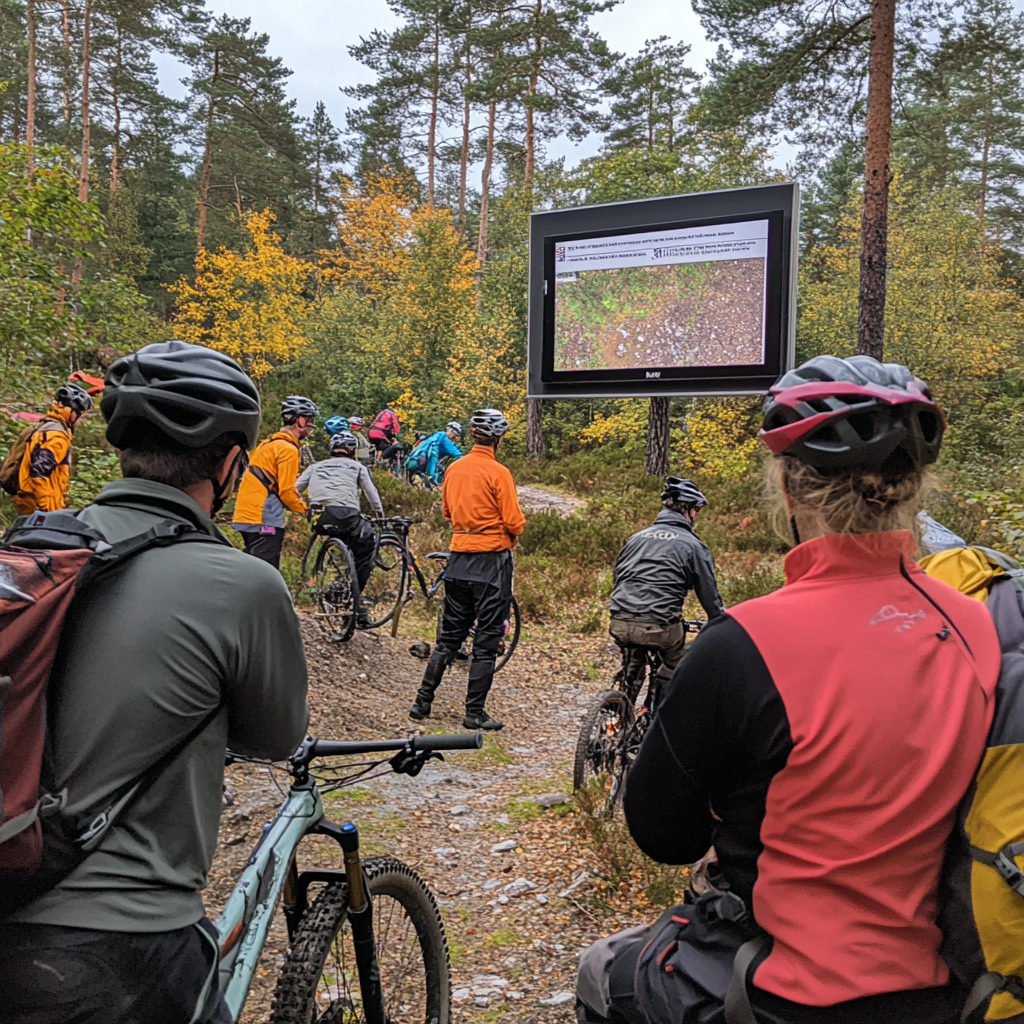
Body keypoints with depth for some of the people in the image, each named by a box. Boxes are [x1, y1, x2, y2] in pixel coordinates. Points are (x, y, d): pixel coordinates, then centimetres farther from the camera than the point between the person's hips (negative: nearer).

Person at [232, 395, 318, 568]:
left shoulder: (270, 443, 19)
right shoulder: (288, 448, -12)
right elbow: (287, 492, -15)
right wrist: (307, 509, 1)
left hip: (248, 515, 10)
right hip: (265, 520, -10)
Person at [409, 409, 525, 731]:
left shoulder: (454, 469, 5)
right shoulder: (498, 472, -14)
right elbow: (514, 522, -13)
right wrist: (510, 537, 7)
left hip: (459, 557, 6)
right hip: (492, 559, -6)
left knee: (450, 635, 16)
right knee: (486, 640, 3)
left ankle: (422, 703, 17)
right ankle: (475, 713, 7)